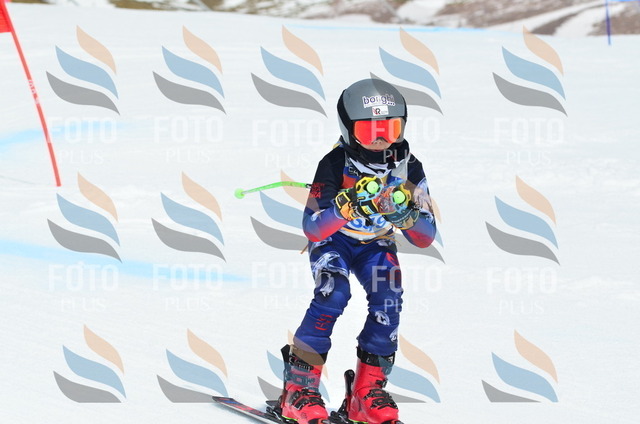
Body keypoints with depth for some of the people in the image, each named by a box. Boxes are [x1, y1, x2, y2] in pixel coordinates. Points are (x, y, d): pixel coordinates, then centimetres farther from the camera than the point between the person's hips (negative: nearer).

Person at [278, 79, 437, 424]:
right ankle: (298, 388, -20)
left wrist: (408, 215, -40)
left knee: (388, 300, -21)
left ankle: (367, 391, -9)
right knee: (333, 294, -28)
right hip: (333, 240, -3)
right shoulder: (335, 165, -28)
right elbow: (311, 229, -33)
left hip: (376, 243, 3)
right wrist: (343, 208, -52)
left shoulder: (408, 168, -19)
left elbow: (425, 239, -18)